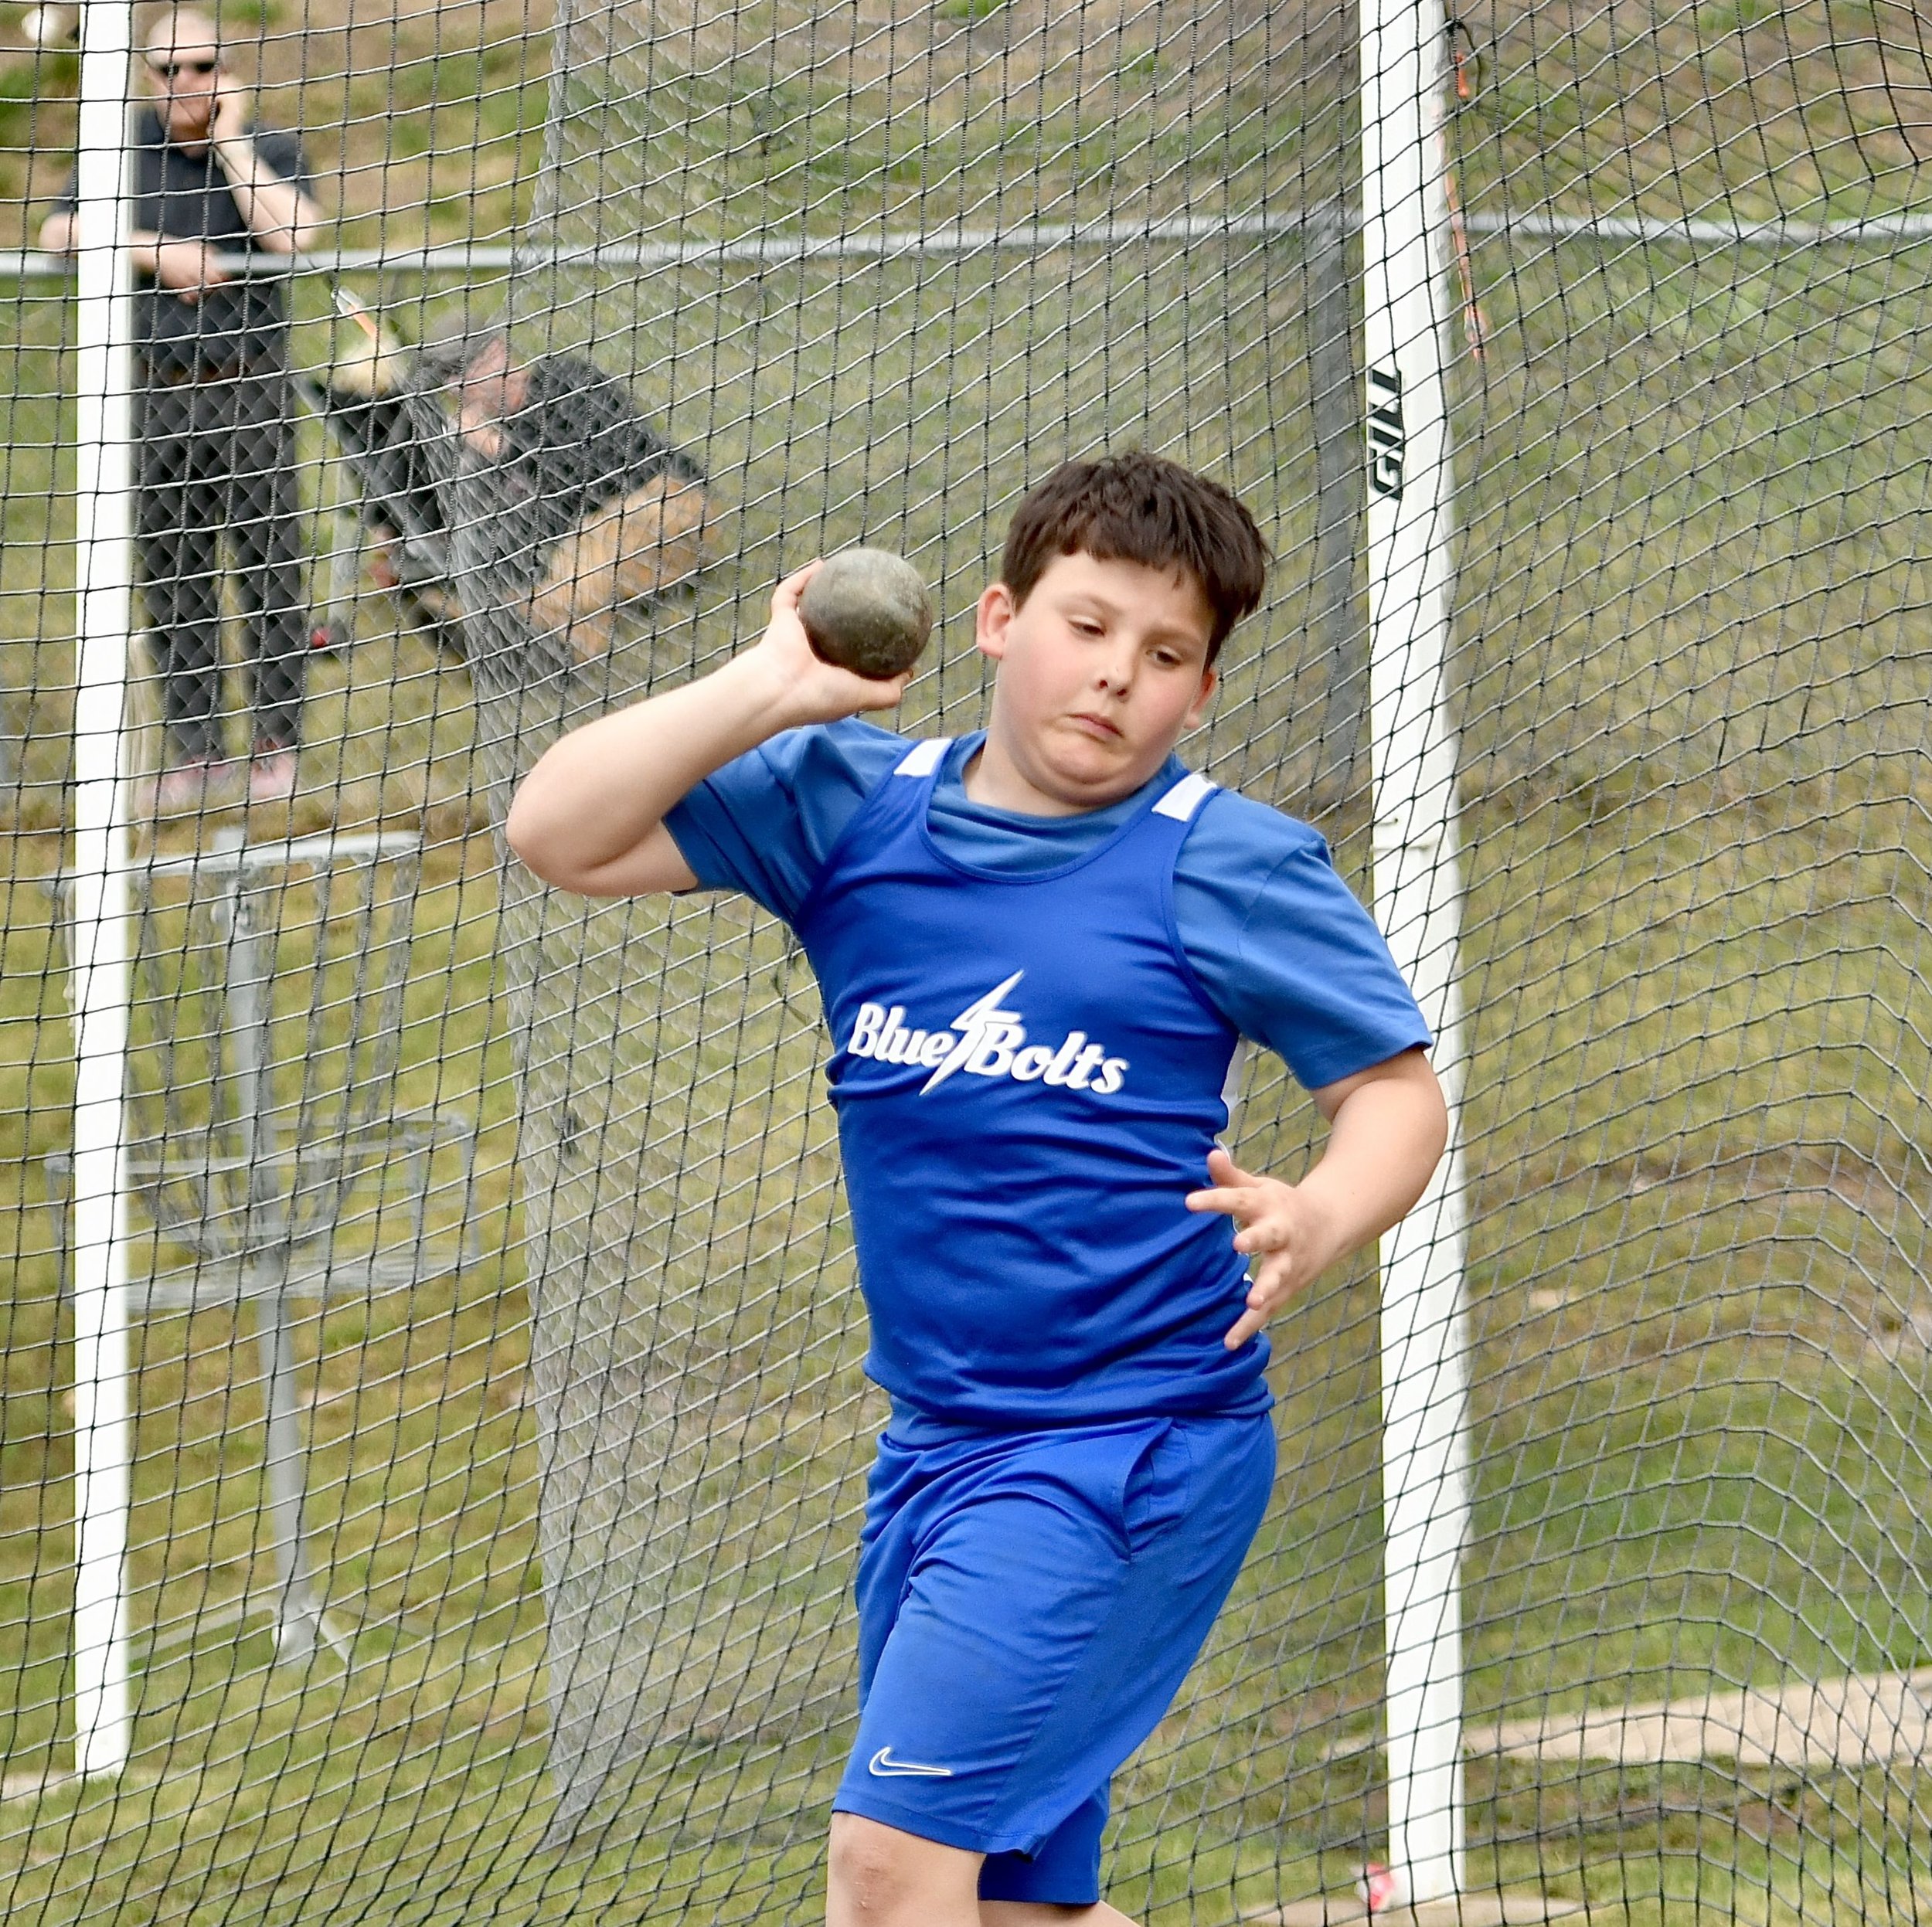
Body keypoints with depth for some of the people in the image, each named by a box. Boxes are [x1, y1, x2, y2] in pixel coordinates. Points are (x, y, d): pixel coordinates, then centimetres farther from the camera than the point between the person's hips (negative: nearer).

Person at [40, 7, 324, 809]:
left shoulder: (269, 149, 4)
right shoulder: (126, 144, 8)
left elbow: (289, 234, -15)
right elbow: (59, 235, 0)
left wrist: (230, 141, -9)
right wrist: (156, 252, -11)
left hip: (249, 389, -2)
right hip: (158, 393, 2)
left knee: (269, 570, -3)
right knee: (172, 578, 4)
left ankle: (277, 743, 2)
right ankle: (193, 748, 10)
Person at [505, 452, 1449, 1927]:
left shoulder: (1231, 866, -6)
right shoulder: (850, 807, 4)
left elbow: (1398, 1093, -3)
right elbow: (559, 837, 0)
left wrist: (1316, 1224, -24)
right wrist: (768, 690, -10)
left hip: (1133, 1450, -6)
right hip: (935, 1445, 6)